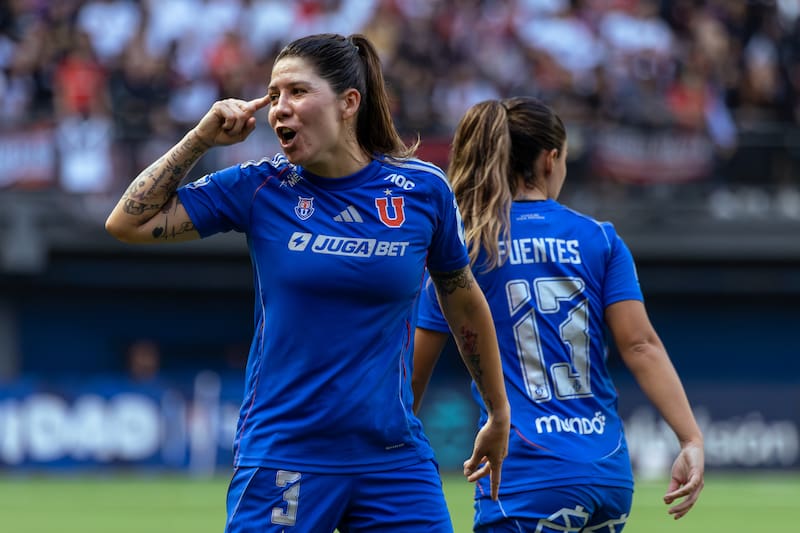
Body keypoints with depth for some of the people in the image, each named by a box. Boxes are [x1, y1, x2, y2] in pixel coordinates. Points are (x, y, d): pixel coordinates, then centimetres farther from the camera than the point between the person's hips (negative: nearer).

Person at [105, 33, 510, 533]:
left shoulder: (423, 190, -1)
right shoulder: (260, 187, -1)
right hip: (282, 461, -1)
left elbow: (464, 301, 13)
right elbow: (127, 223, 0)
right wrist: (201, 137, -6)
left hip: (394, 458, 1)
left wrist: (499, 416, 20)